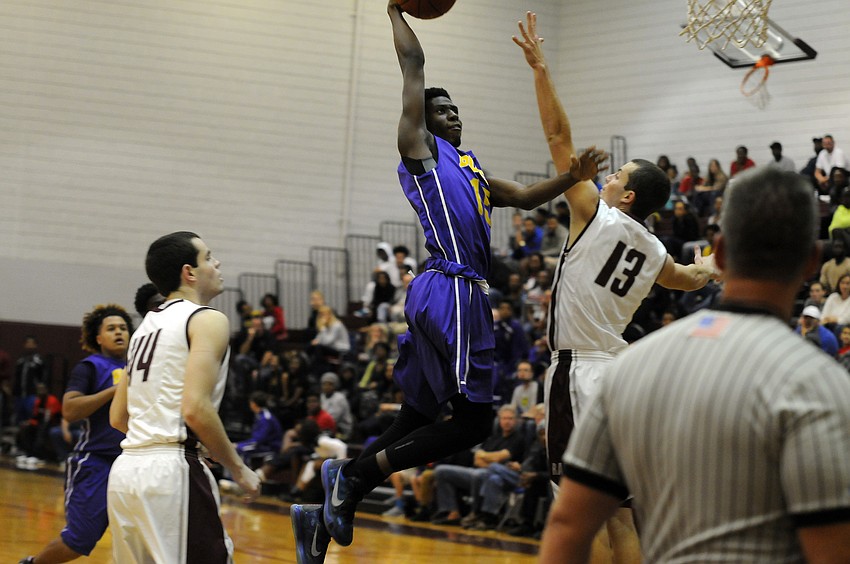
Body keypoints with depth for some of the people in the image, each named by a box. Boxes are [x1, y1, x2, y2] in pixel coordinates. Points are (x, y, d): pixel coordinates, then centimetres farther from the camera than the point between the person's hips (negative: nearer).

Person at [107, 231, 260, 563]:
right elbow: (195, 409, -17)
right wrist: (238, 469, -7)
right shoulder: (207, 320, -5)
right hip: (169, 471, -9)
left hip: (126, 470, 9)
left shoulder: (147, 326, 20)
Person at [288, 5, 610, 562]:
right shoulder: (421, 148, 3)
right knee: (474, 419, -11)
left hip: (463, 292, 9)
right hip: (451, 290, -9)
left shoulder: (470, 168, 27)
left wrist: (571, 178, 7)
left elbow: (525, 196, 23)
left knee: (415, 420, 9)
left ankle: (326, 514, 9)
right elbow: (414, 62, 2)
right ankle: (354, 474, -10)